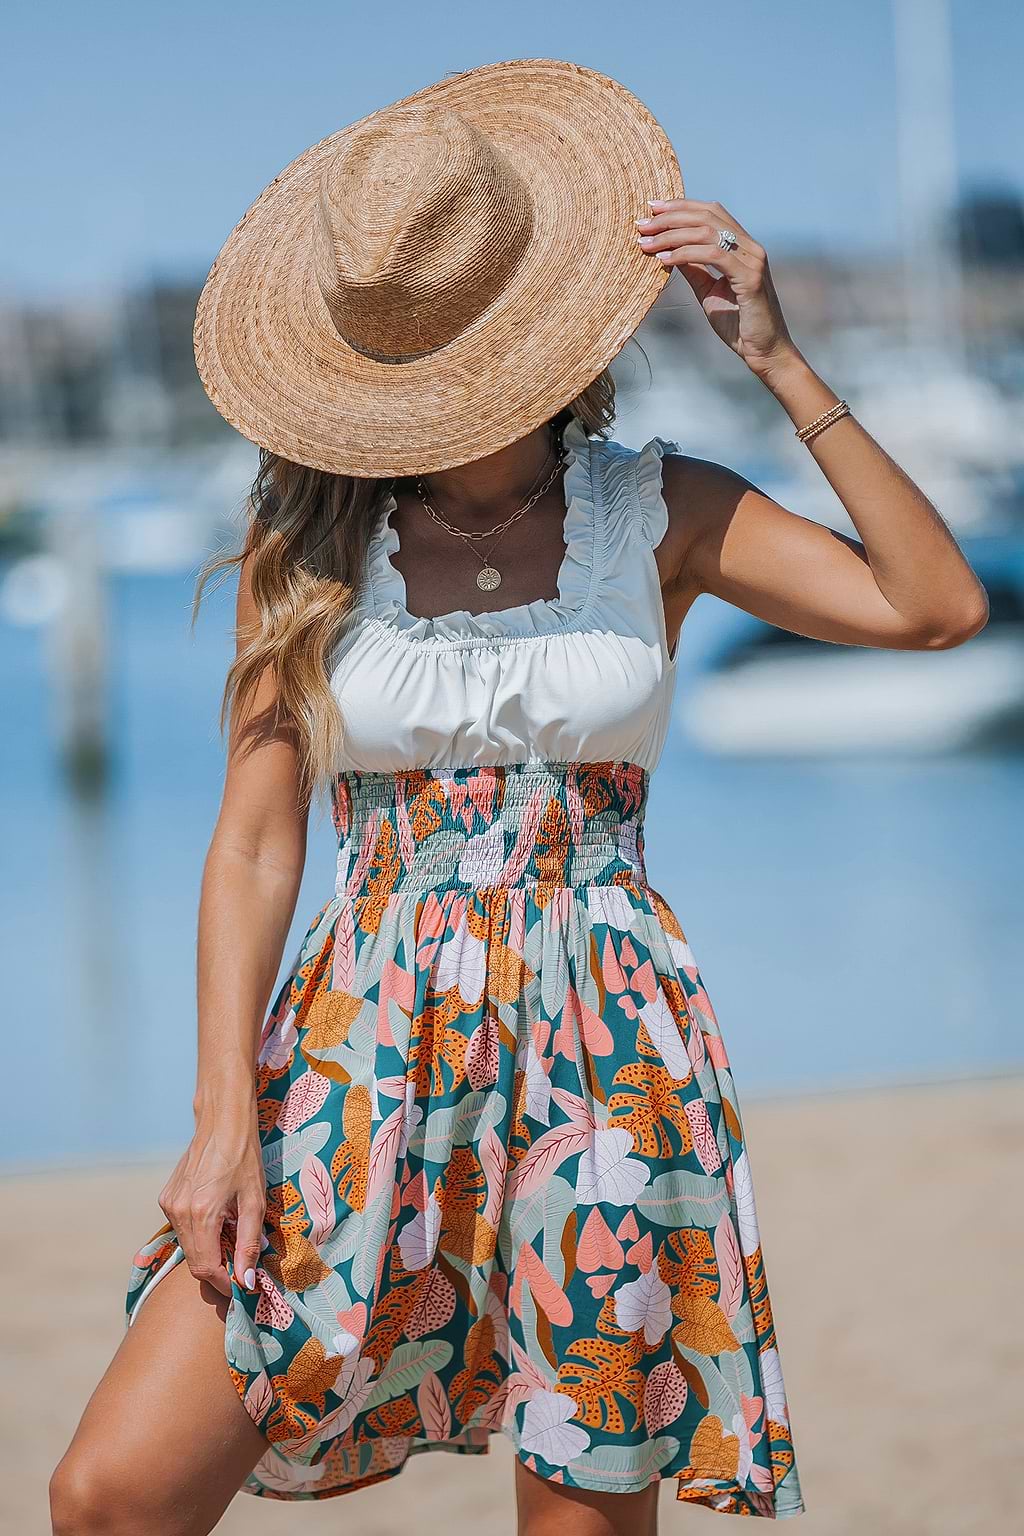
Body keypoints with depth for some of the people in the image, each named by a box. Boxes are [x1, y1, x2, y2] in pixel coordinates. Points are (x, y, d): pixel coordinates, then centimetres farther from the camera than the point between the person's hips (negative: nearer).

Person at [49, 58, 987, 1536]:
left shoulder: (662, 512, 3)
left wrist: (781, 361, -11)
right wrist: (225, 1122, -8)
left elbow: (938, 606, -9)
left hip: (601, 1058, 0)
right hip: (368, 1054, 1)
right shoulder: (313, 543, 2)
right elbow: (254, 845, 0)